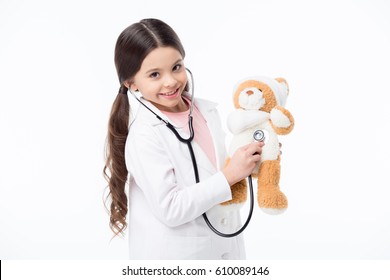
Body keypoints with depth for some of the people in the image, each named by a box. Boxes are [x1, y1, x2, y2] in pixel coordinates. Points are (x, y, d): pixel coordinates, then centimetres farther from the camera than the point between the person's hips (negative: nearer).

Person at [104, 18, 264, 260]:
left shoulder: (206, 110, -1)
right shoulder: (144, 136, -22)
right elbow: (170, 209, -24)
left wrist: (248, 162, -6)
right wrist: (229, 176, -23)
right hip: (174, 255, -6)